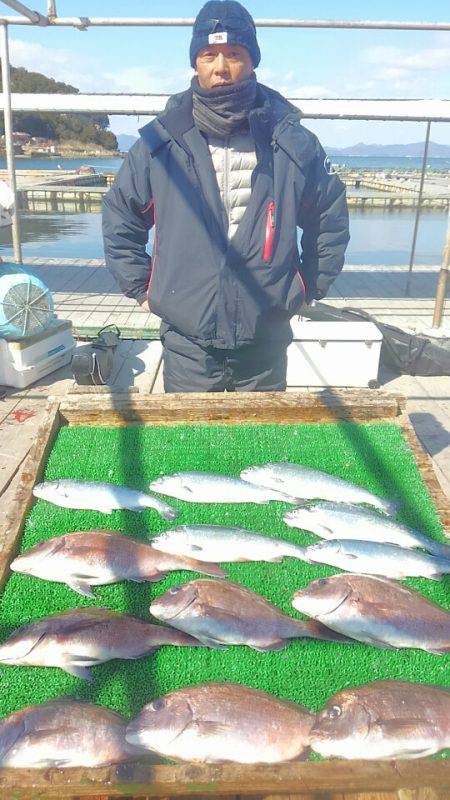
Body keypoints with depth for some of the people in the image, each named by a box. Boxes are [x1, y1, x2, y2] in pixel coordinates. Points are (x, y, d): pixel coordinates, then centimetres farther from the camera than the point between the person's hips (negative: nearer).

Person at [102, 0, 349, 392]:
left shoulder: (293, 143, 0)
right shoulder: (159, 140, -2)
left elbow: (331, 220, 13)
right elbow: (119, 217, 10)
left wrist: (309, 288, 10)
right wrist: (142, 289, 7)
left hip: (266, 345, 1)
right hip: (187, 346, 0)